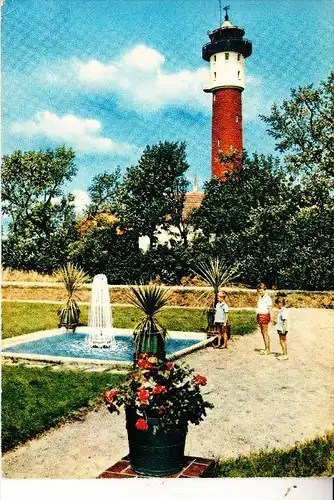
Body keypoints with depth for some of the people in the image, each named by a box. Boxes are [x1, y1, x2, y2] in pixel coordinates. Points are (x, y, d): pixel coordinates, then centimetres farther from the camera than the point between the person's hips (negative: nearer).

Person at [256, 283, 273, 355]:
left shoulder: (267, 297, -10)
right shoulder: (260, 297, 15)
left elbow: (270, 308, -14)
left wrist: (271, 317, -18)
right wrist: (257, 316, 17)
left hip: (265, 315, -8)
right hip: (260, 315, 8)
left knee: (265, 332, -6)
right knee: (263, 332, 11)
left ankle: (268, 349, -2)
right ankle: (266, 348, 19)